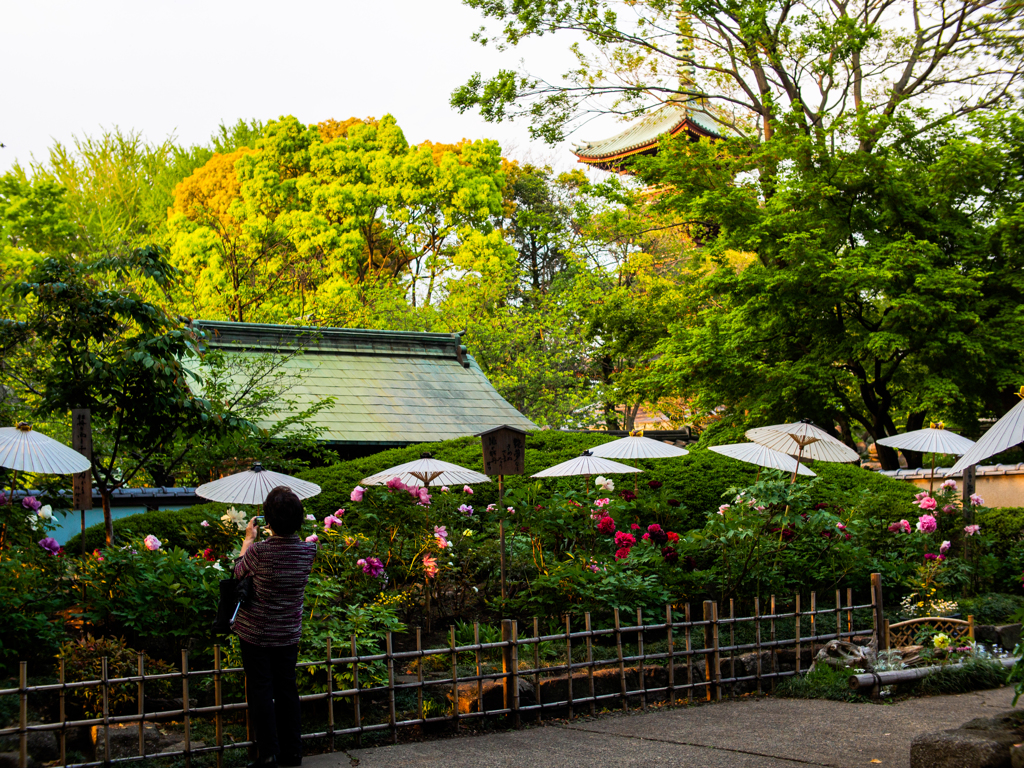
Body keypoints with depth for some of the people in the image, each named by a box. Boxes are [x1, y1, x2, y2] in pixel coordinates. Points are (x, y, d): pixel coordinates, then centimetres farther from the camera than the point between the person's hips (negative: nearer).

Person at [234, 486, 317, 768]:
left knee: (260, 690, 6)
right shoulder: (308, 551, -12)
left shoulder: (259, 551, -22)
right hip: (289, 634, 4)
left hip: (256, 633, -4)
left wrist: (248, 539, 11)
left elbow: (239, 572, -1)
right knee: (287, 689, 15)